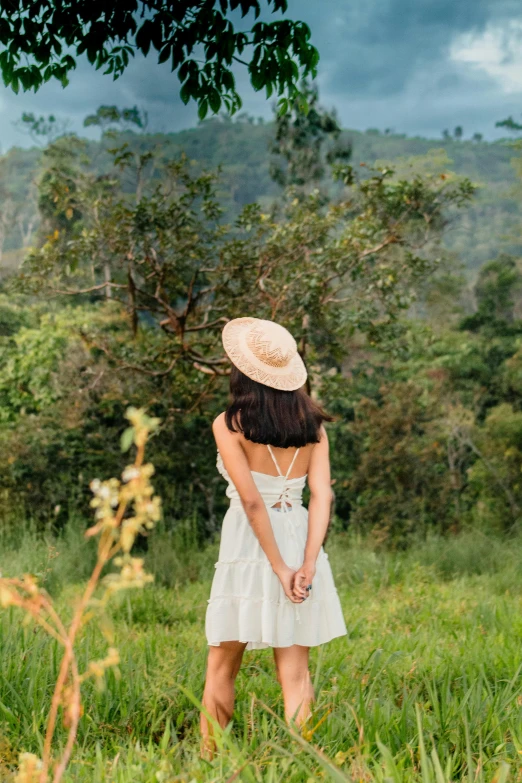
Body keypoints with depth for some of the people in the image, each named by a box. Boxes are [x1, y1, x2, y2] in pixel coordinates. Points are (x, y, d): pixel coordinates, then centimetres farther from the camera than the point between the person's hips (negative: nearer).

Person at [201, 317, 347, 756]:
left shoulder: (229, 424, -8)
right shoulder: (312, 423, 5)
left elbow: (251, 500, -15)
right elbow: (322, 495, -5)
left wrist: (279, 568, -12)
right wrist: (307, 565, -10)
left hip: (249, 547, -3)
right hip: (300, 546, 4)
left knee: (221, 669, 12)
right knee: (295, 674, 7)